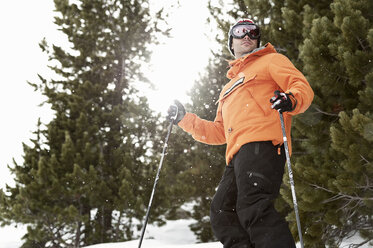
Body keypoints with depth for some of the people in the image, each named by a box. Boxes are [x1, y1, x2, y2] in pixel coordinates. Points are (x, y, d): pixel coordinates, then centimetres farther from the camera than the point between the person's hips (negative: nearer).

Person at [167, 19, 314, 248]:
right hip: (239, 154, 8)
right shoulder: (229, 87, 39)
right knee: (222, 213, -4)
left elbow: (303, 87, 4)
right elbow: (219, 133, 37)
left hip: (262, 143, -8)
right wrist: (184, 119, 30)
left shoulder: (271, 61, 20)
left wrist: (290, 100, -19)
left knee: (254, 208, -28)